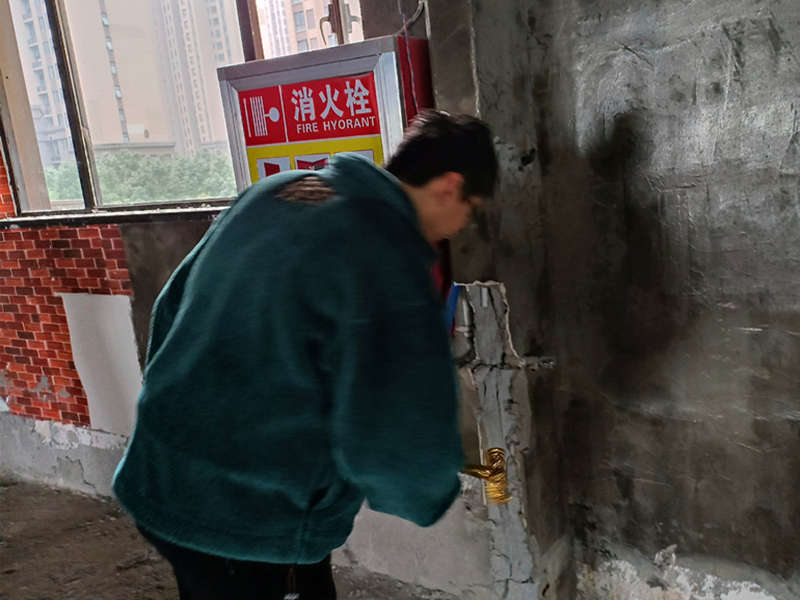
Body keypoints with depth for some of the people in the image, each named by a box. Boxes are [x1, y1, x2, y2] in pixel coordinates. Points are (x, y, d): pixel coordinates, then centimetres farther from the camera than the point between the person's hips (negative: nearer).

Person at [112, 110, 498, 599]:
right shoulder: (389, 260, -23)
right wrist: (430, 498, -3)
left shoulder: (277, 190, 1)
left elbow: (175, 305, 10)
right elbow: (397, 444, -25)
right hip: (252, 522, -8)